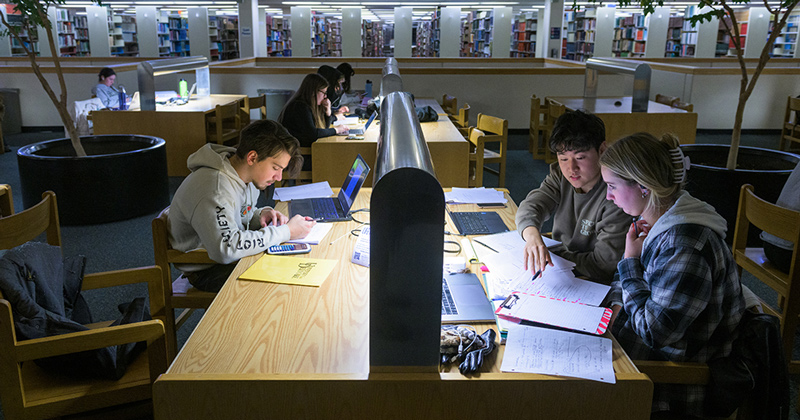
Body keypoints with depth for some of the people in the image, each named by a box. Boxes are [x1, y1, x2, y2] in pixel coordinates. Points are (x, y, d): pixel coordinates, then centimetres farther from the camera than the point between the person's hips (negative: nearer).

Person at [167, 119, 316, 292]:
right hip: (207, 271, -9)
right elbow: (226, 249, -40)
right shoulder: (214, 189, -30)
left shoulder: (245, 174, -1)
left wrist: (260, 215, -9)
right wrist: (286, 232, -33)